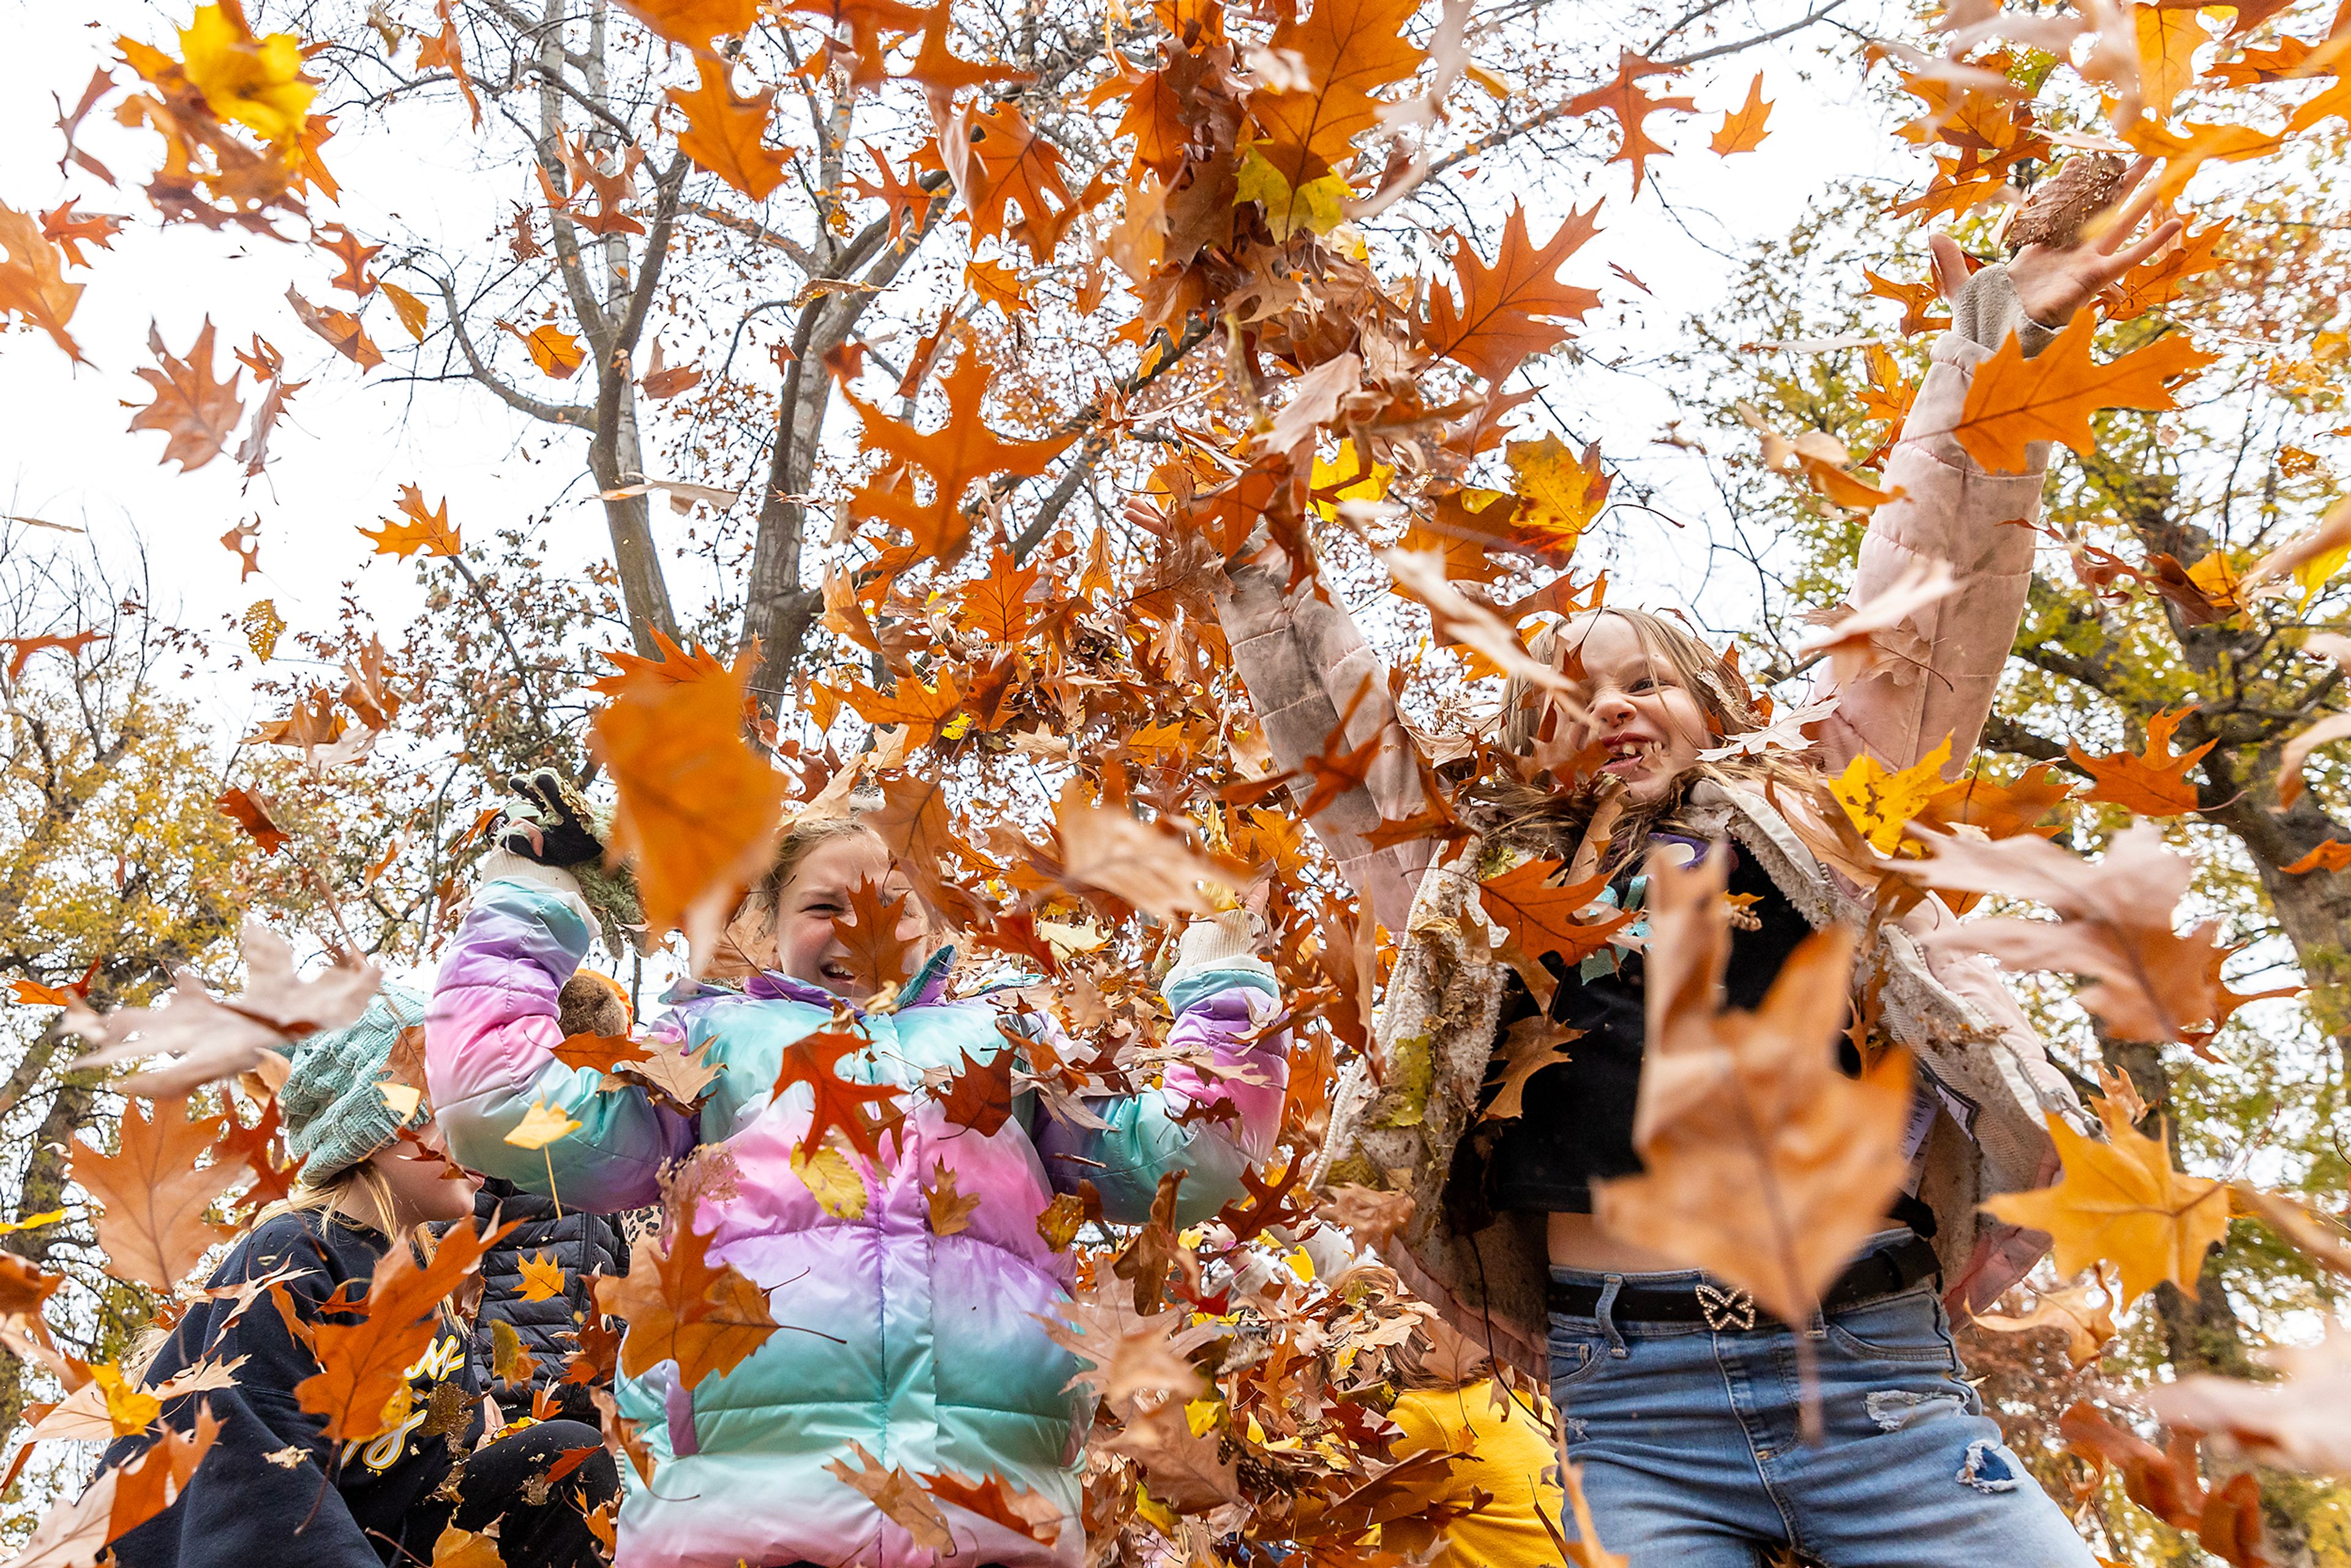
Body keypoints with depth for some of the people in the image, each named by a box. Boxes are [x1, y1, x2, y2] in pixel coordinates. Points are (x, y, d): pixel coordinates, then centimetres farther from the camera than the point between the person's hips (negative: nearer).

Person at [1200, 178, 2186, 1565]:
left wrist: (1995, 350, 5)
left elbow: (1931, 609, 8)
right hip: (1633, 1421, 1)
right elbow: (1335, 731, 18)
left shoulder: (1817, 827, 12)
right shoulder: (1473, 886, 15)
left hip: (1884, 1388, 0)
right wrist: (1259, 571, 17)